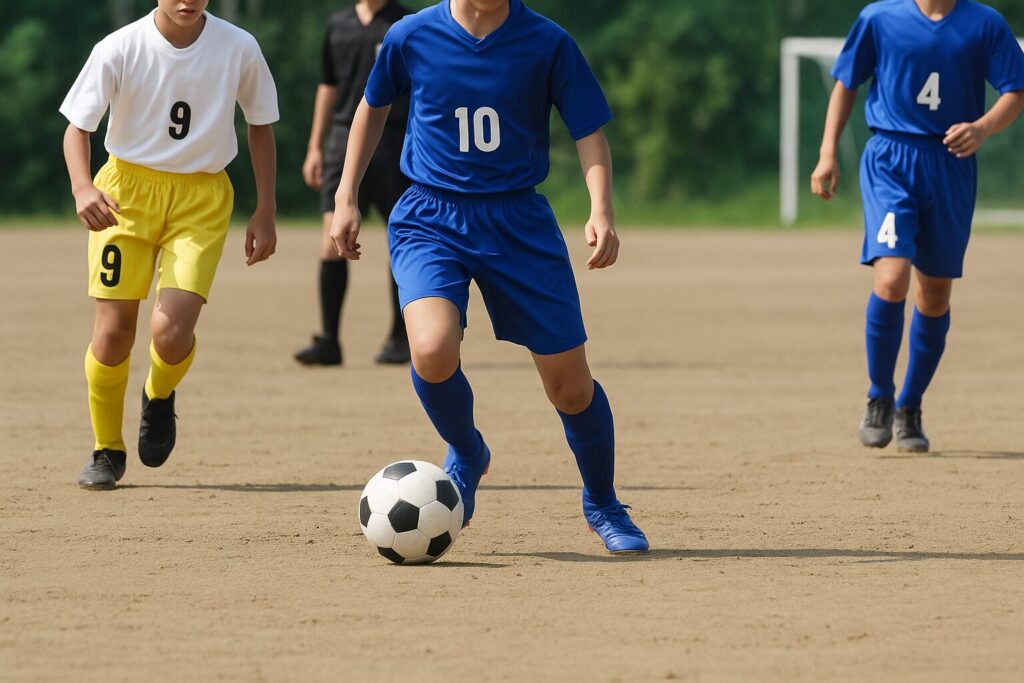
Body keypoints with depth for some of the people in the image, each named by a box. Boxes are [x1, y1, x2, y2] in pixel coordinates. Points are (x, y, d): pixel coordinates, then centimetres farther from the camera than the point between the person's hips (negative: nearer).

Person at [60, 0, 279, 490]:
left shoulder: (239, 49, -8)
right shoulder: (120, 49, -13)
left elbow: (261, 124, 8)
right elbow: (77, 126, -9)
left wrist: (265, 211, 7)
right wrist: (82, 188, -29)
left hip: (202, 197, 0)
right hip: (127, 191, 0)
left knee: (171, 332, -17)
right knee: (113, 330, -4)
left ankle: (160, 399, 19)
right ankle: (107, 451, 20)